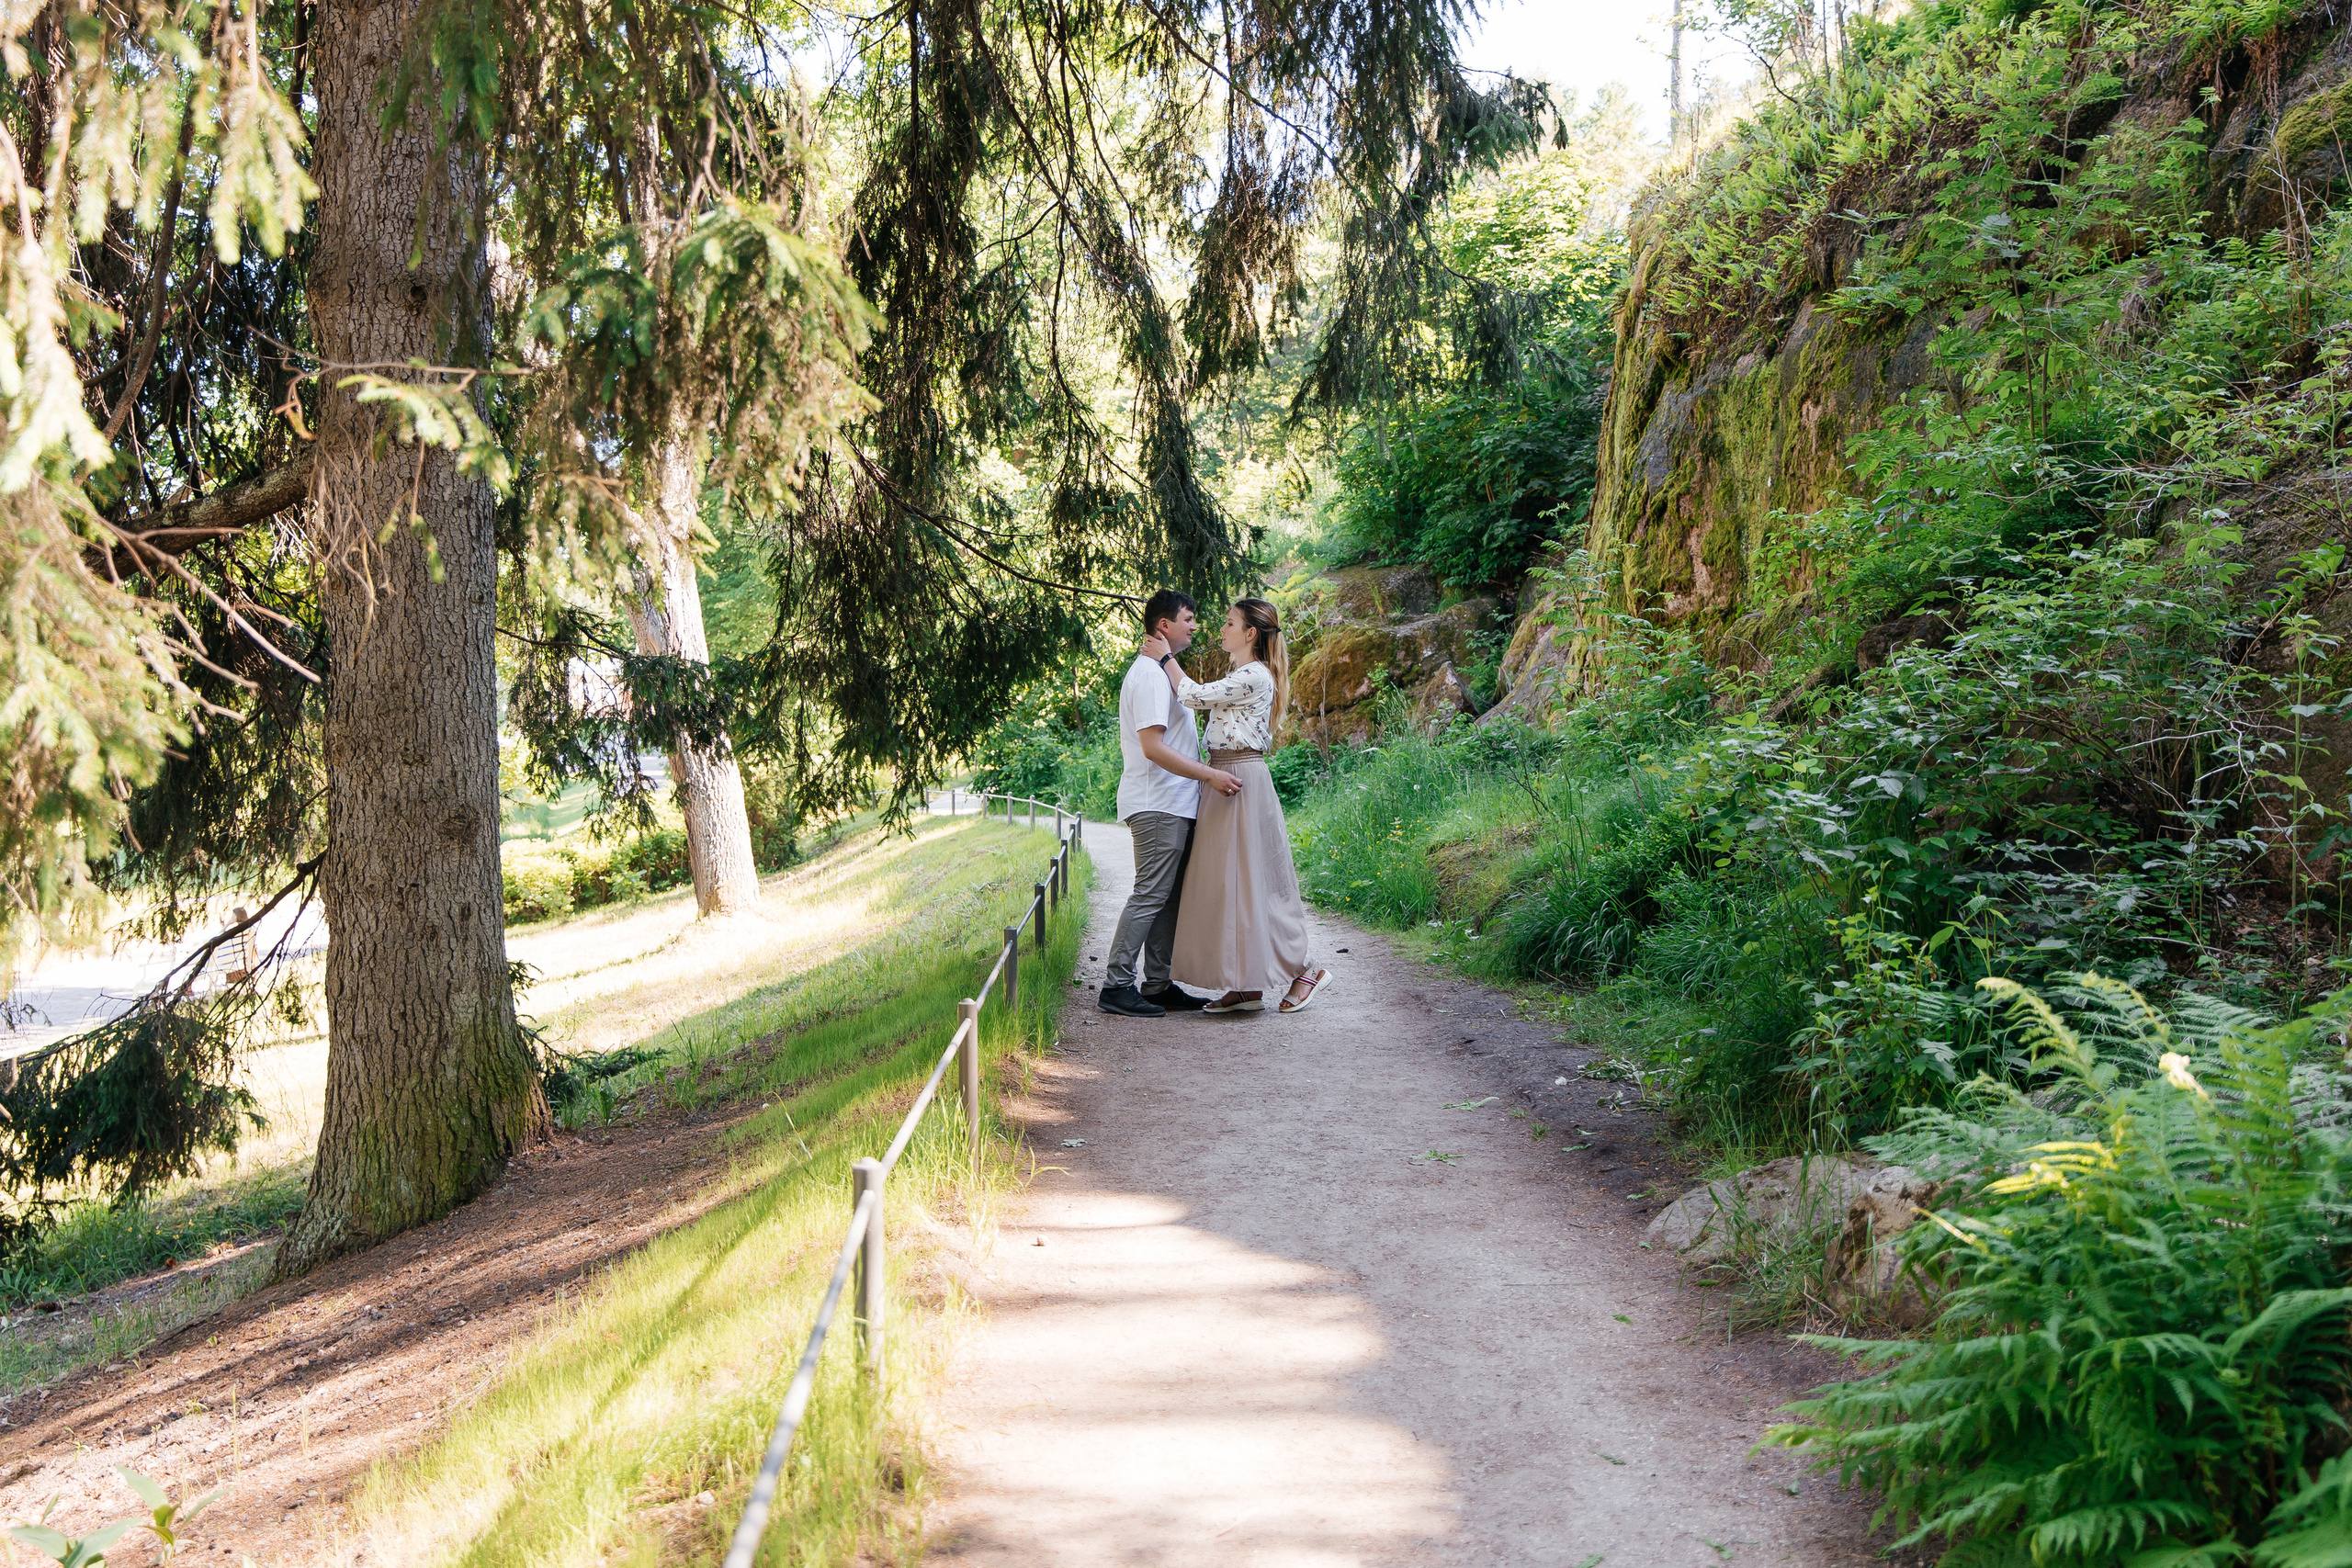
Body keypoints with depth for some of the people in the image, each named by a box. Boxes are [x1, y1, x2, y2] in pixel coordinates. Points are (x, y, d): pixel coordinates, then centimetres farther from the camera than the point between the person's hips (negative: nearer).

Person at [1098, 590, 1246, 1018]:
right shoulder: (1150, 674, -13)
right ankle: (1117, 985, -6)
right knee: (1150, 895, -10)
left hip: (1171, 805, 11)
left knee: (1168, 897, 10)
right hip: (1158, 805, -11)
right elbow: (1153, 747, -21)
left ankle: (1157, 986, 14)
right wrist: (1209, 774, -23)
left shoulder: (1160, 671, 21)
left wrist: (1206, 774, 25)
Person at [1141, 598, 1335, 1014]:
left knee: (1245, 880, -7)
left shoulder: (1254, 676, -14)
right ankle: (1247, 986, 12)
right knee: (1227, 882, 9)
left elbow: (1194, 695, -13)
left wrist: (1166, 658, -1)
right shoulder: (1243, 676, 18)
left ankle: (1305, 971, 1)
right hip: (1226, 781, 10)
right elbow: (1201, 700, 18)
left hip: (1242, 781, -10)